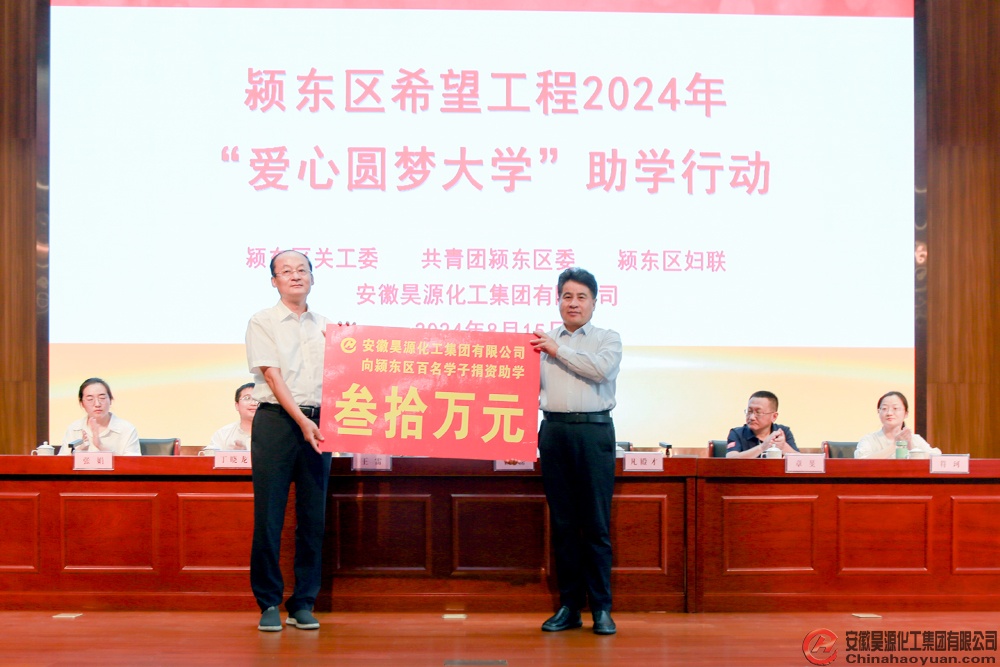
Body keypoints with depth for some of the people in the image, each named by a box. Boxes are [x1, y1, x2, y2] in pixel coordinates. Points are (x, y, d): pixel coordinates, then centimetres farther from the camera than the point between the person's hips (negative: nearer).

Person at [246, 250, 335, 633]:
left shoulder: (325, 326, 15)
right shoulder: (263, 322, 4)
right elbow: (271, 375, -6)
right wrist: (301, 420, -15)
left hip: (317, 422, 4)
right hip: (276, 419, -3)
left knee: (313, 517, 4)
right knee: (269, 516, -3)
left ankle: (303, 604, 11)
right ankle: (268, 603, 6)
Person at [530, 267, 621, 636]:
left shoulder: (608, 339, 10)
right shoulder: (543, 341, 17)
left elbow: (601, 368, -10)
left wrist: (557, 350, -6)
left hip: (594, 432, -2)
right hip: (553, 431, 3)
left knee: (596, 524, -2)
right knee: (562, 523, 4)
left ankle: (601, 608, 3)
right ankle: (569, 606, 10)